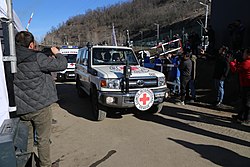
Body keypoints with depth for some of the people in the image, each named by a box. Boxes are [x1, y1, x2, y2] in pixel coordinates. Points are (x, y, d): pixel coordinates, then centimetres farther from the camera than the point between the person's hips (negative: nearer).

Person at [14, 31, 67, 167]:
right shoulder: (37, 58, -17)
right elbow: (61, 65, -14)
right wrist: (57, 53, 4)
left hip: (21, 109, 6)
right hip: (40, 106, -5)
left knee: (27, 139, 22)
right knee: (43, 139, 12)